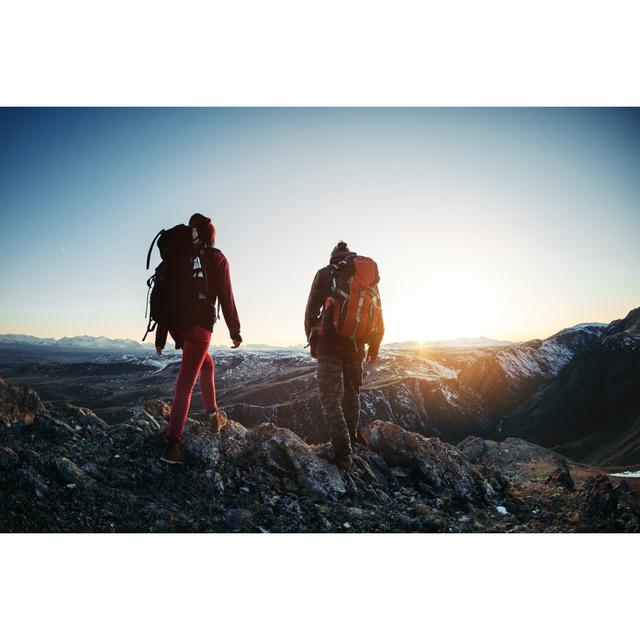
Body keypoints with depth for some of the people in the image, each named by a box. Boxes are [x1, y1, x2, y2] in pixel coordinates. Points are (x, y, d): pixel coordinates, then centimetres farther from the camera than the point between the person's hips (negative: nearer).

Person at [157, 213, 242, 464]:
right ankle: (172, 442, -10)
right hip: (200, 325, -5)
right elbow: (226, 298, -3)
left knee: (206, 363, 27)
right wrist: (234, 331, 6)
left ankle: (213, 414, 33)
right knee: (186, 382, -6)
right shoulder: (217, 259, 0)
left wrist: (160, 336, 14)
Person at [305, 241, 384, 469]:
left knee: (331, 397, 0)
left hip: (330, 343, -3)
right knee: (352, 393, 21)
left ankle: (343, 452, -9)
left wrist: (312, 341, 12)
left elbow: (311, 311, 1)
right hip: (356, 345, 3)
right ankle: (351, 441, 30)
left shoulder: (325, 274, 2)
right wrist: (374, 347, 19)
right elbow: (378, 315, 11)